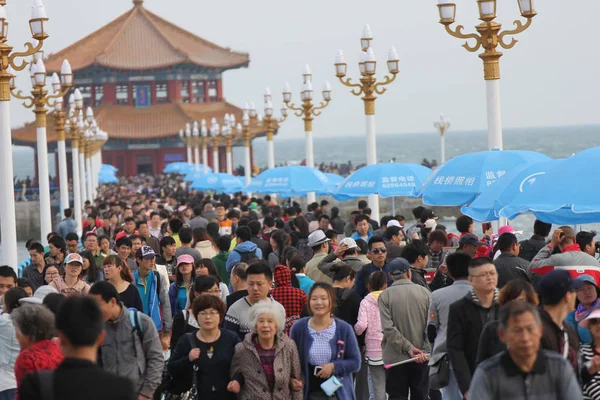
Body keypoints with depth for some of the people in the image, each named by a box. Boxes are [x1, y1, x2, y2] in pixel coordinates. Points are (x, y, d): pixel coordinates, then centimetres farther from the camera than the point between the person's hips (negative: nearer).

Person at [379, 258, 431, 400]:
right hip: (422, 358, 2)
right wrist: (425, 350, -8)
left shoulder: (385, 295, -7)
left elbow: (388, 328, -14)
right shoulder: (425, 292, -2)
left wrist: (408, 347, -11)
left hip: (396, 358, -2)